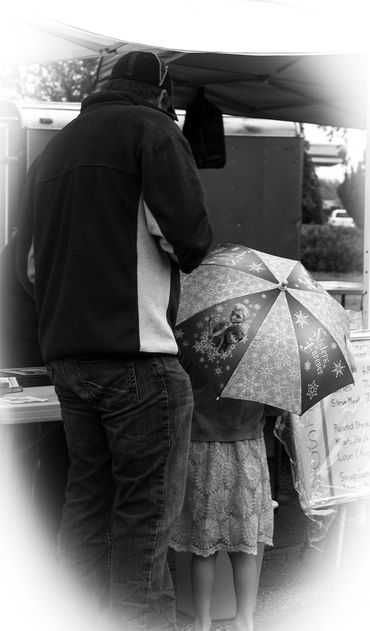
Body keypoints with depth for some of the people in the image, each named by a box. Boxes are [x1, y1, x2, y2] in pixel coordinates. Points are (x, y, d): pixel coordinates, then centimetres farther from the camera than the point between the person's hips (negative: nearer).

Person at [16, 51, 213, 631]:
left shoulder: (50, 152, 20)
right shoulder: (152, 128, -2)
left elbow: (29, 267, 20)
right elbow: (189, 235, -13)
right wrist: (182, 256, 8)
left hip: (64, 355, 8)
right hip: (138, 355, -7)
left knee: (88, 497, 14)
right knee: (146, 508, -4)